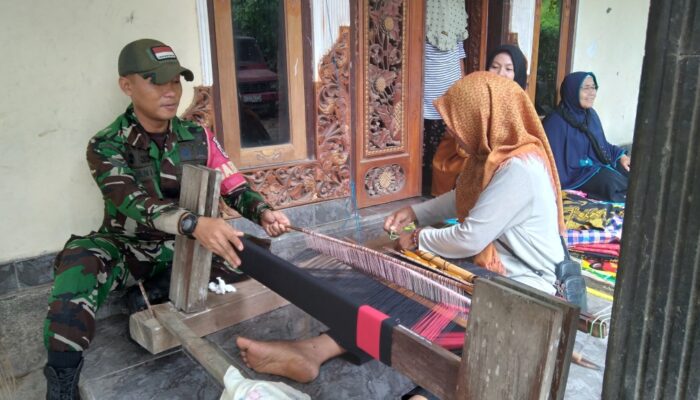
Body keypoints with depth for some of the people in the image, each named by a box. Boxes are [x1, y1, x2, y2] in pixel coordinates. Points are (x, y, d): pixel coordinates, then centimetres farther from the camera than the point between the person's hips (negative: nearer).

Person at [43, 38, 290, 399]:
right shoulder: (106, 147, -13)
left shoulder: (198, 138, -3)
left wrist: (262, 213, -29)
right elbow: (135, 203, -31)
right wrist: (194, 223, -51)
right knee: (81, 261, -35)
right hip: (128, 247, -3)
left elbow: (236, 189, -4)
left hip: (184, 246, 4)